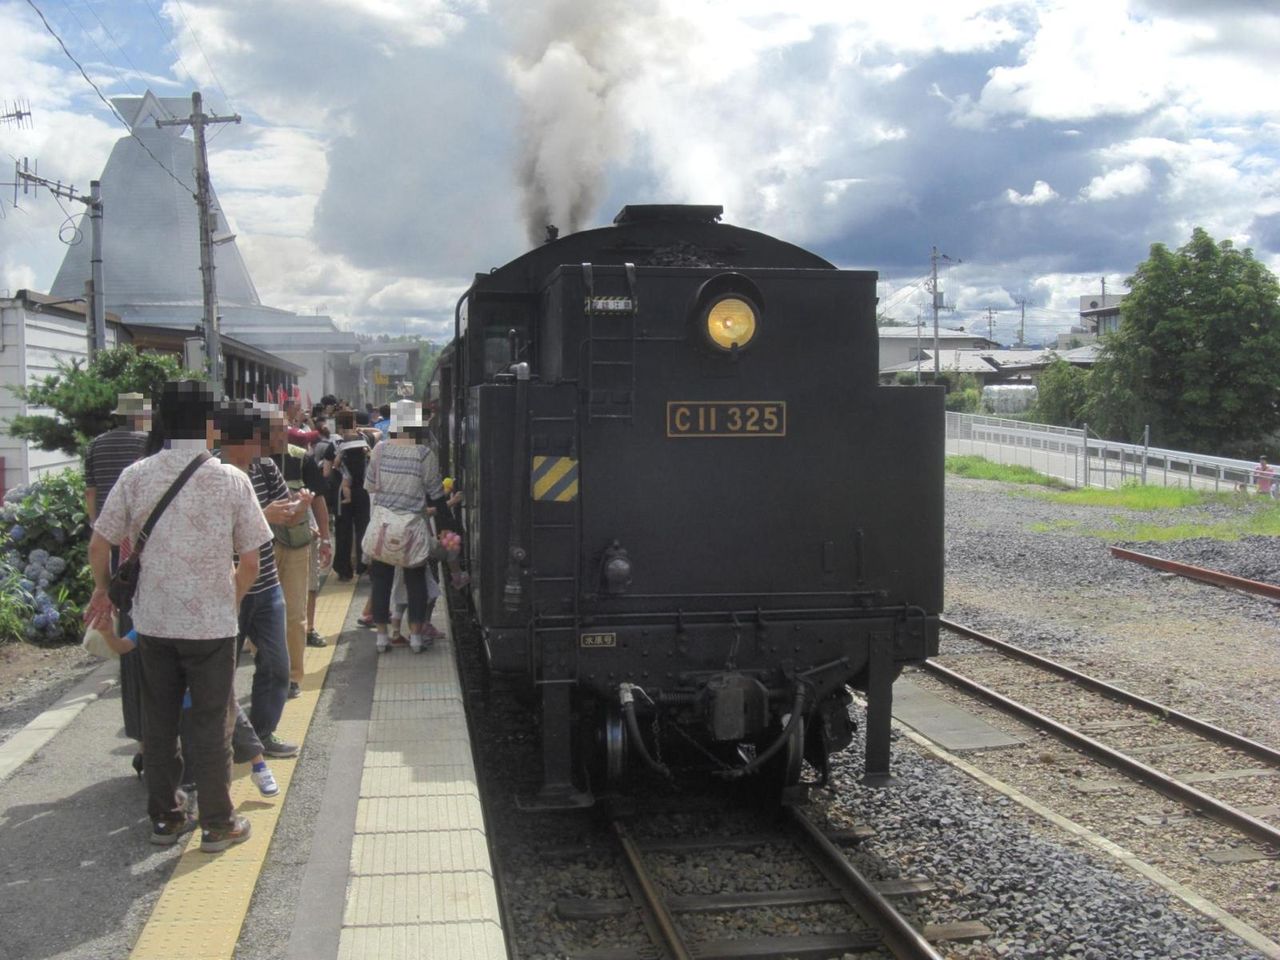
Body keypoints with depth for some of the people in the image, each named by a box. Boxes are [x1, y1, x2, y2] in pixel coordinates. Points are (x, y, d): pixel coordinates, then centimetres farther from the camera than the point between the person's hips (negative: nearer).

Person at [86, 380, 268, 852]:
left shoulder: (136, 476, -4)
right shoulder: (232, 480, -8)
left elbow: (99, 545, 2)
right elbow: (249, 564, -6)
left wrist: (103, 591, 20)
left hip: (153, 620, 3)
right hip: (211, 623, -2)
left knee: (157, 721, 16)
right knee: (211, 724, 8)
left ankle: (164, 817, 27)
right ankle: (217, 823, 16)